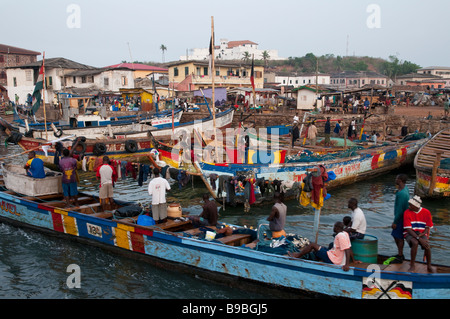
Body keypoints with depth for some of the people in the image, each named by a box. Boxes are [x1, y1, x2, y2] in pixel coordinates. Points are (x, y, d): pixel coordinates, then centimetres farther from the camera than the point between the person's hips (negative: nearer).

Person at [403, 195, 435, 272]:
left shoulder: (426, 212, -6)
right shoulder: (407, 212, -12)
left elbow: (427, 228, -1)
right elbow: (408, 229, -15)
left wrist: (420, 236, -18)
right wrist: (419, 239, -26)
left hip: (421, 233, 2)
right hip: (410, 234, -2)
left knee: (427, 246, -28)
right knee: (415, 243, -34)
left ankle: (429, 266, -3)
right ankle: (412, 265, -17)